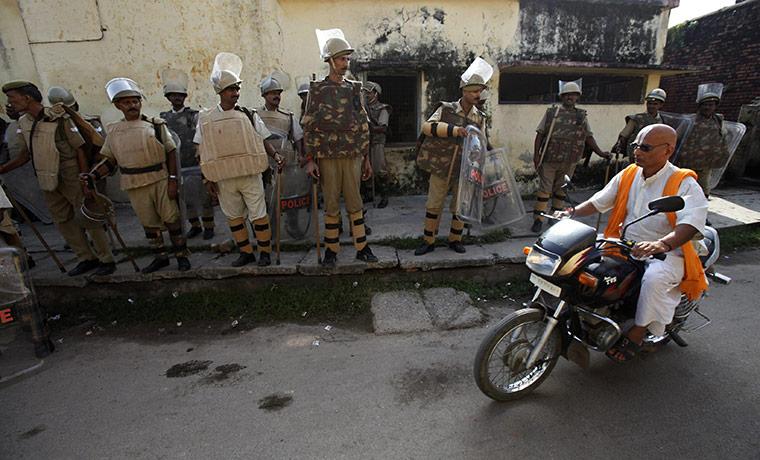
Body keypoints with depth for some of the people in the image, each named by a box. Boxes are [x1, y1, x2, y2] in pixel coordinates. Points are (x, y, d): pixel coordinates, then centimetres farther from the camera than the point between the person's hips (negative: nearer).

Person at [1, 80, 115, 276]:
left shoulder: (59, 119, -13)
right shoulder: (23, 122, 9)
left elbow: (80, 150, -13)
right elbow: (26, 153, 18)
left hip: (70, 178, -8)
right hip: (47, 181, 8)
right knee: (63, 222, 11)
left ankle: (107, 260, 6)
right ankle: (87, 259, 22)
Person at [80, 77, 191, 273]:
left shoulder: (155, 125, 1)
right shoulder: (113, 130, 9)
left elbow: (171, 153, -1)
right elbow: (110, 160, 13)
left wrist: (172, 180, -8)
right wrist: (93, 176, -2)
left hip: (160, 180, -3)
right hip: (134, 185, 3)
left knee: (171, 218, -1)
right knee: (148, 223, 11)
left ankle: (182, 255, 12)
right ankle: (160, 257, 25)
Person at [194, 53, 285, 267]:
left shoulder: (249, 115, 3)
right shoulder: (206, 119, 6)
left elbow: (263, 141, 6)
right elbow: (203, 152, 9)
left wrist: (275, 155, -14)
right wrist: (208, 179, 4)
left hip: (250, 175, -2)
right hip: (223, 178, 3)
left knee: (258, 215, 0)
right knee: (234, 217, 12)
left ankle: (265, 252, 16)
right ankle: (246, 252, 27)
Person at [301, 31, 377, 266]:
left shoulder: (354, 89, 12)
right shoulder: (317, 90, 3)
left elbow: (364, 126, 13)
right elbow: (309, 126, 1)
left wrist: (366, 158, 10)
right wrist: (310, 159, -7)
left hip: (353, 156, 2)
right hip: (328, 157, -2)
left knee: (355, 203, 5)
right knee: (331, 205, 3)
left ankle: (362, 248, 12)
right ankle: (331, 250, 15)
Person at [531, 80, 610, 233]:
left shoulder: (582, 116, 12)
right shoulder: (551, 113, 5)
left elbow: (588, 137, 14)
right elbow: (540, 134, 3)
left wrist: (600, 153, 4)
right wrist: (536, 154, -6)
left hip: (569, 162, 3)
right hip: (549, 159, -2)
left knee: (561, 189, 11)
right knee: (545, 188, -2)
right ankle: (538, 219, 3)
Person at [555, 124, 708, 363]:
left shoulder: (684, 184, -11)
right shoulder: (628, 175, 6)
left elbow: (691, 224, -26)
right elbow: (599, 201, 11)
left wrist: (662, 244, -46)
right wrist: (571, 213, -8)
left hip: (667, 254, -6)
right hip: (625, 246, 6)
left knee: (654, 277, -36)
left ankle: (637, 333, -13)